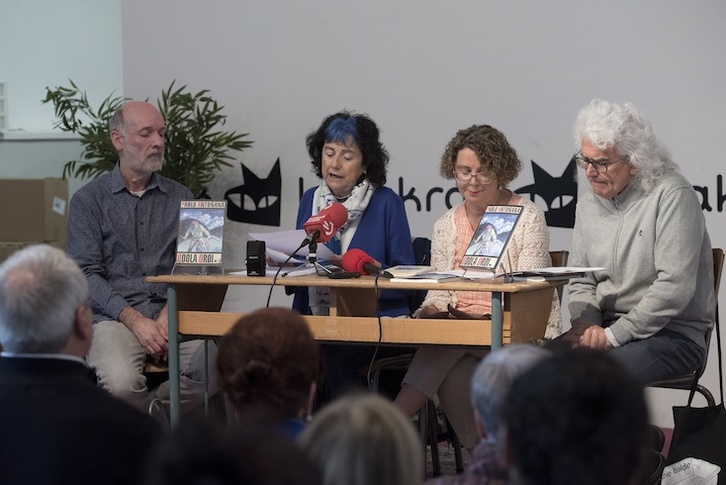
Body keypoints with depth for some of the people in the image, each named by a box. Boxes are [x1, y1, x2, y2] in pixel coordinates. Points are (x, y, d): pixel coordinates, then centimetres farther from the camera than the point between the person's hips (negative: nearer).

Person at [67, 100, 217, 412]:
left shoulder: (179, 197, 15)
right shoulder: (89, 199, 7)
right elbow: (86, 274, -3)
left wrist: (168, 316, -12)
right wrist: (135, 321, -16)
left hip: (170, 312, 3)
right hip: (114, 316, -3)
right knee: (121, 383, -35)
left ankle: (149, 411, -4)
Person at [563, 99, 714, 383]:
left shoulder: (672, 195, -10)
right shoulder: (589, 205, 13)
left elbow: (675, 287, -18)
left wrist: (614, 335, -18)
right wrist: (586, 325, -5)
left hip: (672, 332, -6)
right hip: (605, 330, 6)